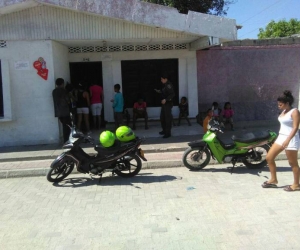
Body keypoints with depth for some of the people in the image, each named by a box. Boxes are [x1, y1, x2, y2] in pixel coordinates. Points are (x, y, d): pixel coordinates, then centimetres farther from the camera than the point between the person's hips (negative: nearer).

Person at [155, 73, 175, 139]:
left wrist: (165, 99, -31)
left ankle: (168, 133, 1)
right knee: (162, 117, 18)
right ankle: (164, 130, 31)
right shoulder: (165, 85, 13)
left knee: (168, 118, -5)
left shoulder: (169, 85, -17)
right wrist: (159, 91, 12)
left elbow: (172, 94, -25)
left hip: (168, 104, -10)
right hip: (164, 103, 10)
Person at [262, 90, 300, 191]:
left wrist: (287, 140, -31)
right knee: (269, 158, 6)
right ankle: (273, 180, 18)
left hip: (291, 139, -9)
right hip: (281, 137, 9)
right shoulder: (284, 111, 12)